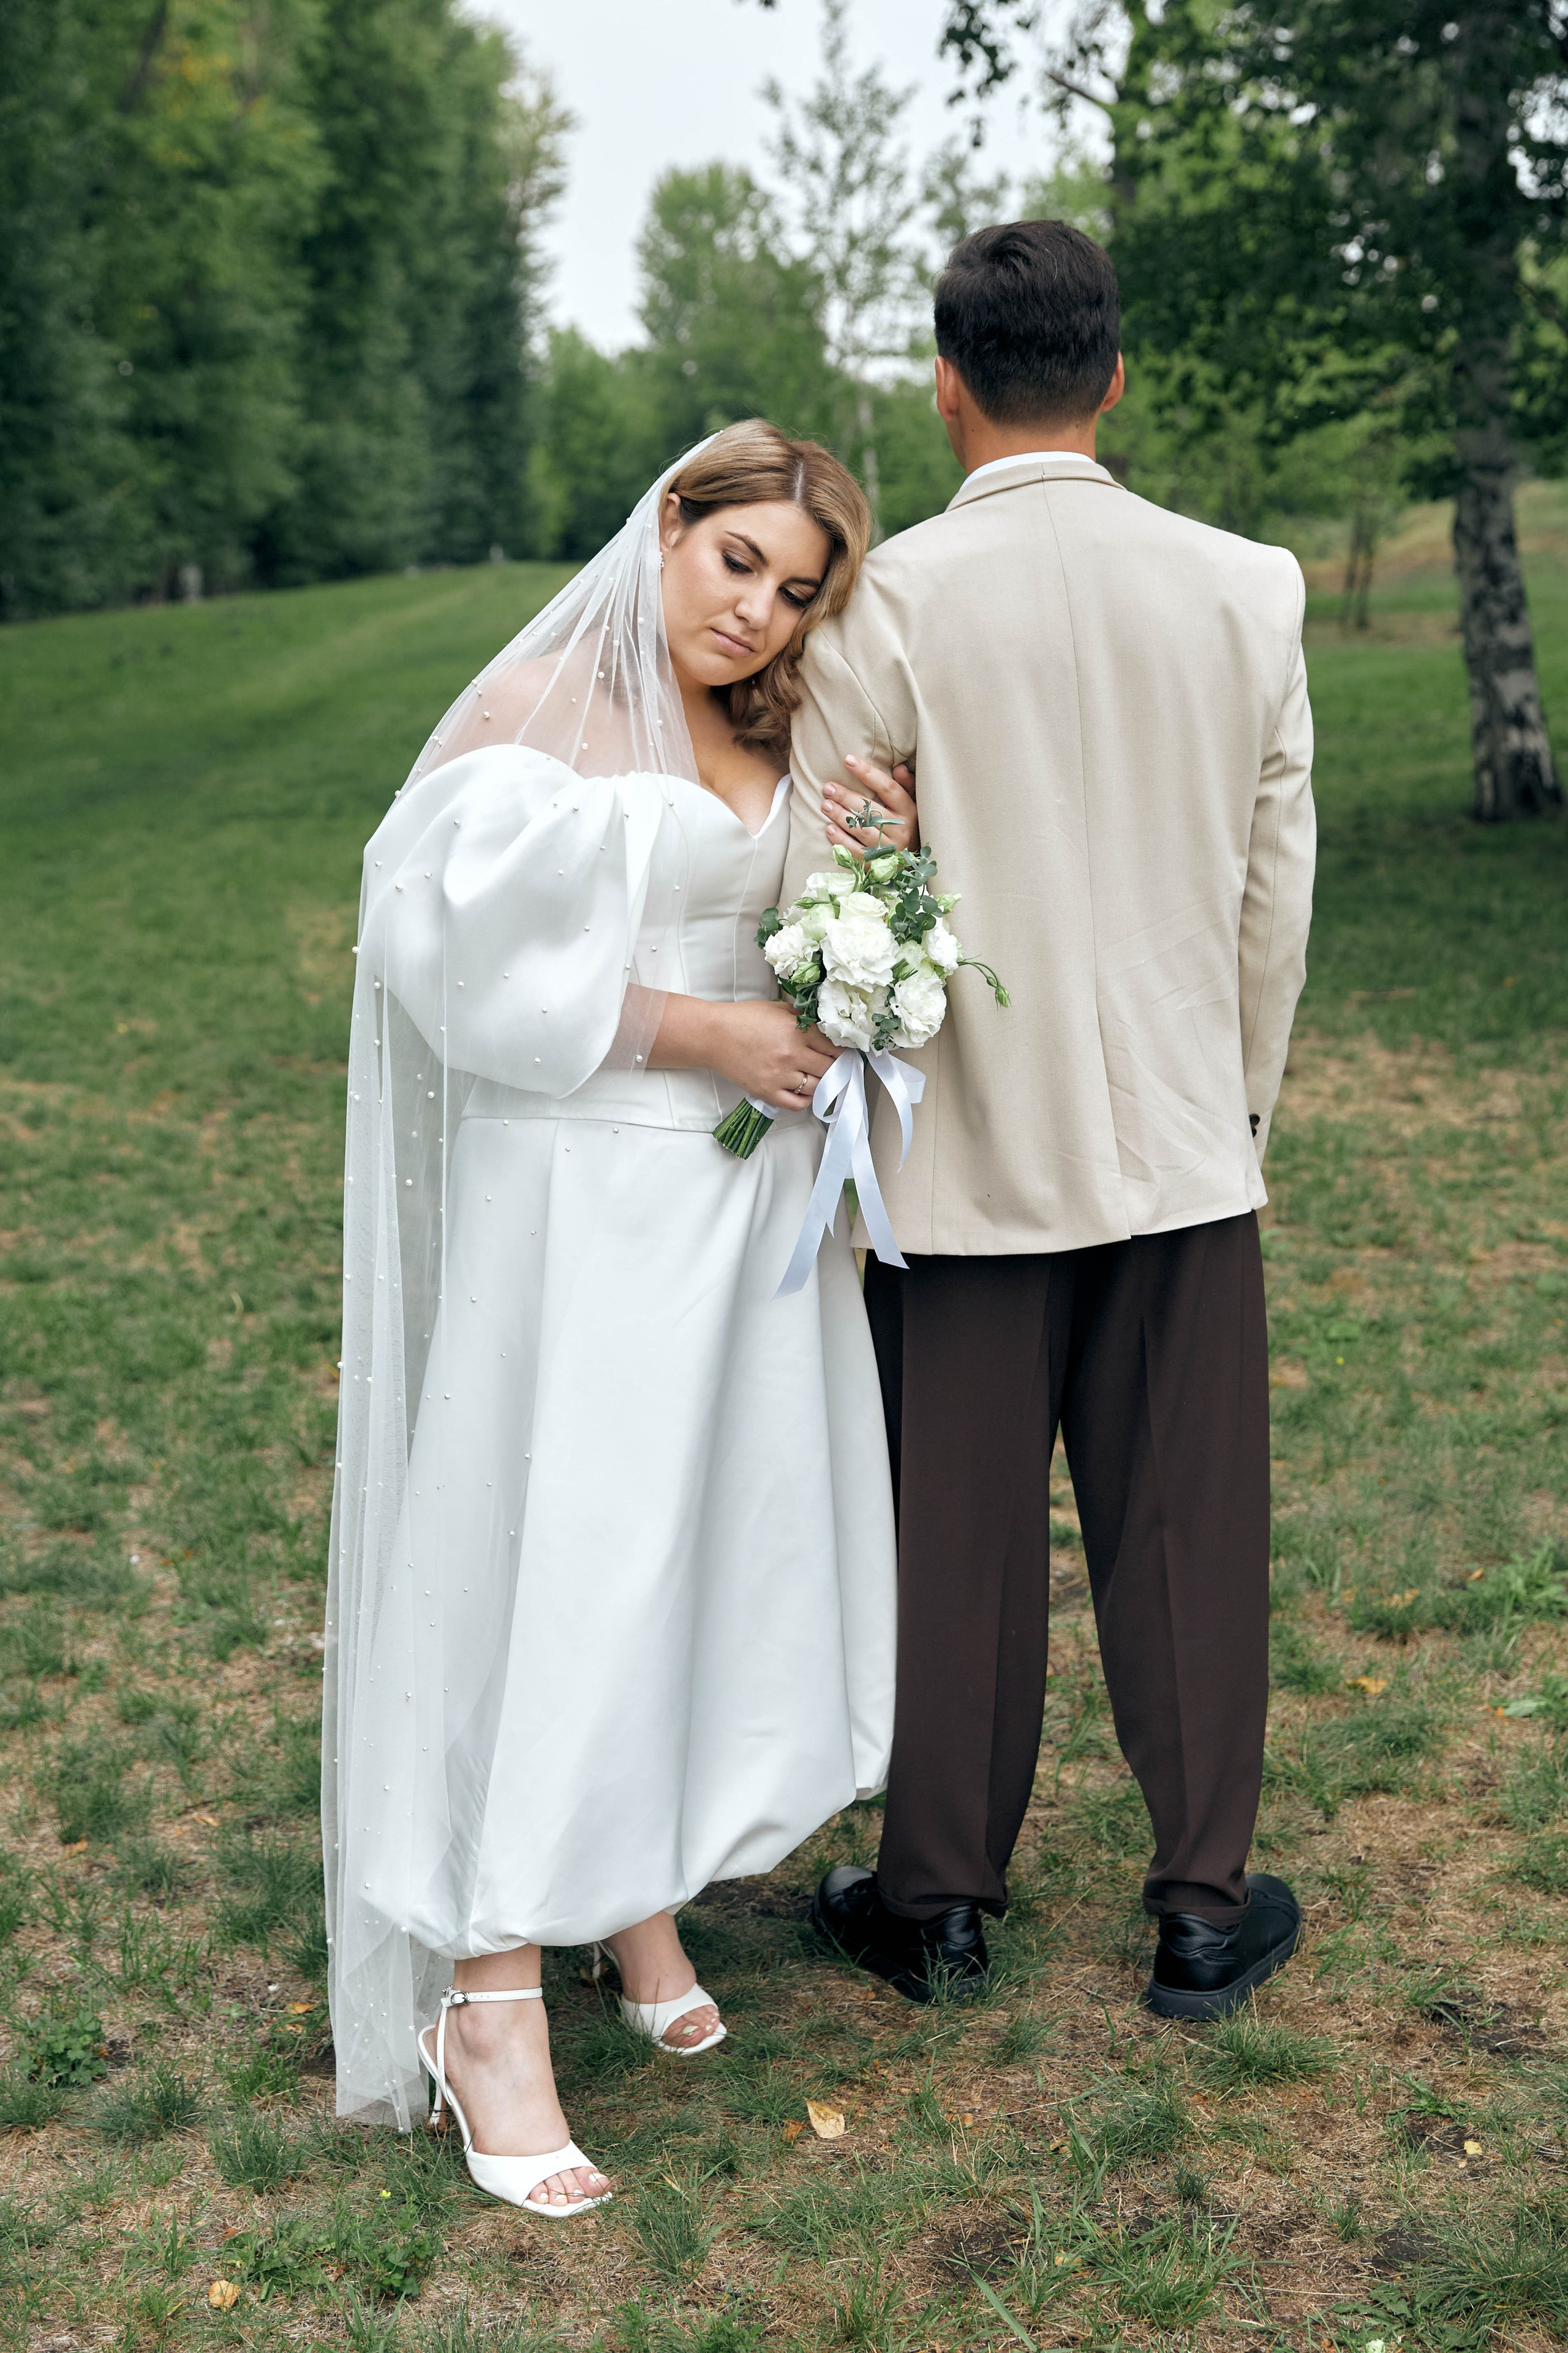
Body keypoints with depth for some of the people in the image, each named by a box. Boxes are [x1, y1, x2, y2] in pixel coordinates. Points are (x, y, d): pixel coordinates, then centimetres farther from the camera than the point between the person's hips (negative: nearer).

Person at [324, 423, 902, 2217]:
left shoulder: (768, 753, 14)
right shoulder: (540, 717, -6)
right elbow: (485, 952, -15)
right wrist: (701, 1030, -14)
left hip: (746, 1195, 7)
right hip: (582, 1196, -7)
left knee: (715, 1547, 9)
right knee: (553, 1562, -6)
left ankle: (646, 1894, 24)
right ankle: (488, 1999, 3)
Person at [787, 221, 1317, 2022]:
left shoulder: (887, 603, -9)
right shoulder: (1246, 590, -1)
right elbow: (1277, 895, 4)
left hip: (965, 1149, -2)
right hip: (1183, 1146, 2)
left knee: (958, 1534, 10)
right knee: (1186, 1528, 12)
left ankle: (940, 1904, 25)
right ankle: (1205, 1908, 24)